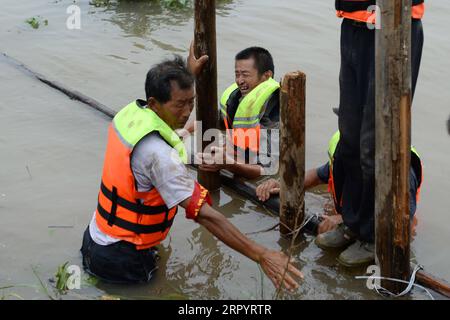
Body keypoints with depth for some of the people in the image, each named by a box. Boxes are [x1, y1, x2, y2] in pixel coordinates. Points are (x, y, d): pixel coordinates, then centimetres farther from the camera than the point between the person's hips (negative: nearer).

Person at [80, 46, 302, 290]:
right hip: (120, 259, -8)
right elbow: (204, 215, -33)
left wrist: (189, 73, 28)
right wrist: (261, 256, -33)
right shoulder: (158, 153, -31)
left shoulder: (129, 112, -6)